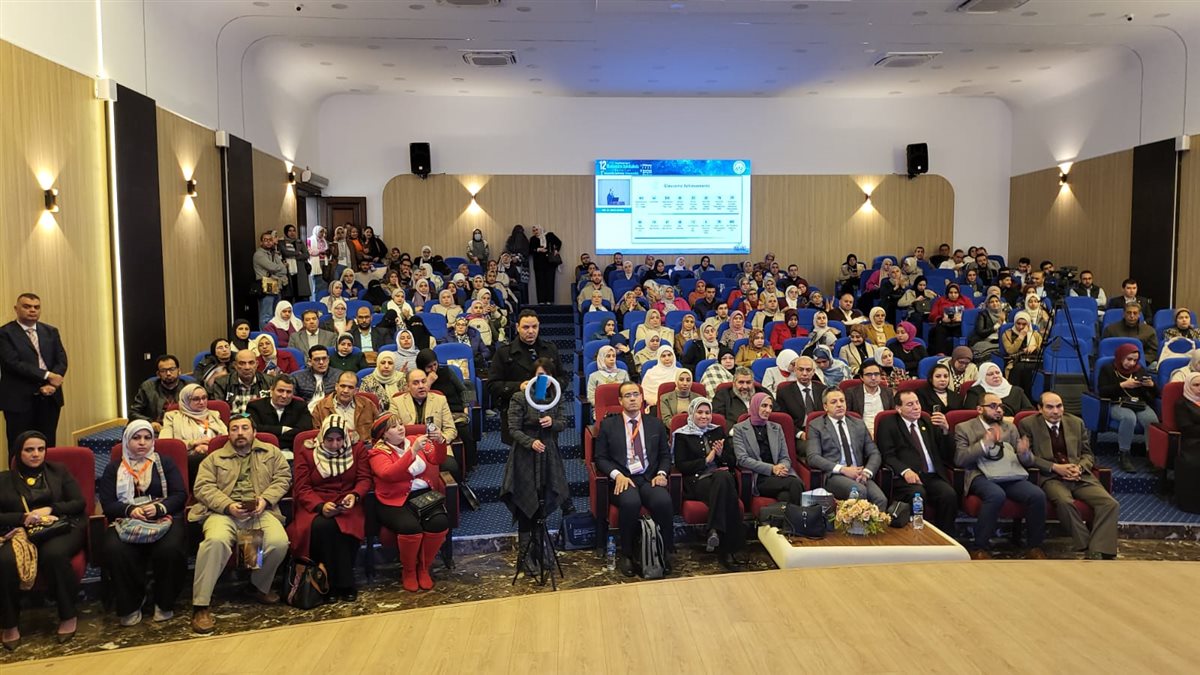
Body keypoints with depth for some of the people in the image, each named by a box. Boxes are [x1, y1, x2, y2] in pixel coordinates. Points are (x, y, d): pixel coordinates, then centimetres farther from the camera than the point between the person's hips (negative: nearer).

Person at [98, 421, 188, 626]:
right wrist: (130, 510, -16)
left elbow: (180, 495, 5)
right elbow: (107, 504, 6)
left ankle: (165, 604, -11)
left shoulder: (165, 463, 16)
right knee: (116, 551, -33)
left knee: (170, 550, -33)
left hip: (164, 519, -1)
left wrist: (159, 508, -15)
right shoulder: (113, 469, 18)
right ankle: (130, 605, -14)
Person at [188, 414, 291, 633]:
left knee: (279, 542, -28)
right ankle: (200, 605, -25)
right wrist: (228, 506, -12)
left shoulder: (271, 452, 21)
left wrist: (265, 499, -7)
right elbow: (203, 487, 5)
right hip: (224, 511, -1)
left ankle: (259, 586, 2)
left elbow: (283, 477, 11)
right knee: (216, 540, -35)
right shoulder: (214, 458, 18)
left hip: (261, 511, 1)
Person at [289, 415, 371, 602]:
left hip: (346, 504, 1)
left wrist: (355, 495, -19)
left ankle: (342, 583, -16)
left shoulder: (357, 449, 9)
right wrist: (321, 506, -21)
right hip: (315, 505, -1)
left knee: (345, 528, -34)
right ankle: (342, 584, -20)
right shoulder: (306, 452, 3)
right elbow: (301, 488, -2)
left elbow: (364, 479, 5)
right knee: (321, 526, -36)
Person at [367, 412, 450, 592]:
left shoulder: (415, 440, 12)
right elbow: (389, 474, -20)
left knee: (440, 522, -25)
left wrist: (439, 442, -19)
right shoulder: (378, 452, 0)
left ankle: (424, 568, -1)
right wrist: (413, 451, -28)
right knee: (410, 526, -32)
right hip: (396, 500, -4)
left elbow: (437, 460, 2)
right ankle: (408, 571, -4)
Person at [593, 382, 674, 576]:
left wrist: (661, 473, -3)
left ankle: (666, 552, -13)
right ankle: (627, 555, -15)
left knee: (664, 501, -33)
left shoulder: (656, 424, 18)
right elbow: (601, 458, 7)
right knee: (630, 502, -37)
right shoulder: (608, 425, 11)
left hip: (649, 479, 2)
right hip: (623, 479, -2)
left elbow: (665, 455, 18)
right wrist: (617, 475, -11)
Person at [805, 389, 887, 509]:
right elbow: (813, 457, -4)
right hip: (833, 475, -3)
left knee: (881, 499, -28)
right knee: (860, 491, -33)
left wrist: (867, 472, -5)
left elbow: (874, 453, 17)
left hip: (859, 474, 3)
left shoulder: (859, 424, 21)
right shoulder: (816, 426, 8)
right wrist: (842, 469, -15)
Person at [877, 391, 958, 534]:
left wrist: (945, 429, 2)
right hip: (906, 477, -4)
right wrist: (905, 471, -20)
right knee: (918, 494, -36)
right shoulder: (888, 425, 12)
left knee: (949, 494, -27)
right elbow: (888, 456, -1)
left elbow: (948, 456, 17)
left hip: (933, 477, 4)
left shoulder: (929, 424, 24)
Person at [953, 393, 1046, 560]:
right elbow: (959, 459, -2)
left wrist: (1024, 453, -5)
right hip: (983, 477, -4)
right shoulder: (964, 428, 13)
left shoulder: (1010, 427, 26)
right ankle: (980, 548, -22)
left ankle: (1034, 547, -8)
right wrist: (984, 443, -14)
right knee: (996, 495, -36)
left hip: (1013, 476, 4)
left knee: (1038, 495, -25)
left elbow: (1028, 461, 20)